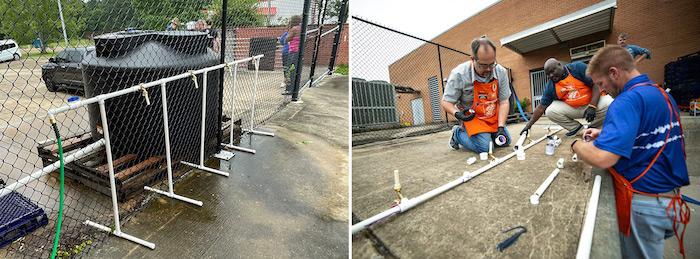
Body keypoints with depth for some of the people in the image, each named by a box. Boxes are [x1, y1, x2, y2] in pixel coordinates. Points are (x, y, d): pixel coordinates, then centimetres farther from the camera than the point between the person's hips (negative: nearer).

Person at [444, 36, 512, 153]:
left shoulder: (501, 72, -13)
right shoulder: (459, 74, -25)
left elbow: (504, 101, -9)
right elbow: (445, 102, -17)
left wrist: (501, 127, -19)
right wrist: (456, 113, -38)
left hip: (493, 116, 5)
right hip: (471, 117, -5)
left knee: (505, 142, 6)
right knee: (484, 147, -21)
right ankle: (458, 133, 5)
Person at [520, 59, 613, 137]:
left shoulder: (578, 67, -12)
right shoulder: (550, 86, -4)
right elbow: (541, 107, 0)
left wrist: (592, 106, -26)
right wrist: (529, 125, -2)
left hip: (594, 101, -2)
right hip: (572, 108, 2)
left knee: (609, 104, -33)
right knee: (550, 111, -23)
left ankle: (592, 128, -4)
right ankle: (576, 127, 1)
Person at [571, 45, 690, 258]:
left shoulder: (628, 100, -23)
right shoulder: (661, 93, 8)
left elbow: (602, 158, -34)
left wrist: (576, 144, -14)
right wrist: (605, 133, 14)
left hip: (644, 204, -8)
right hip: (669, 198, 8)